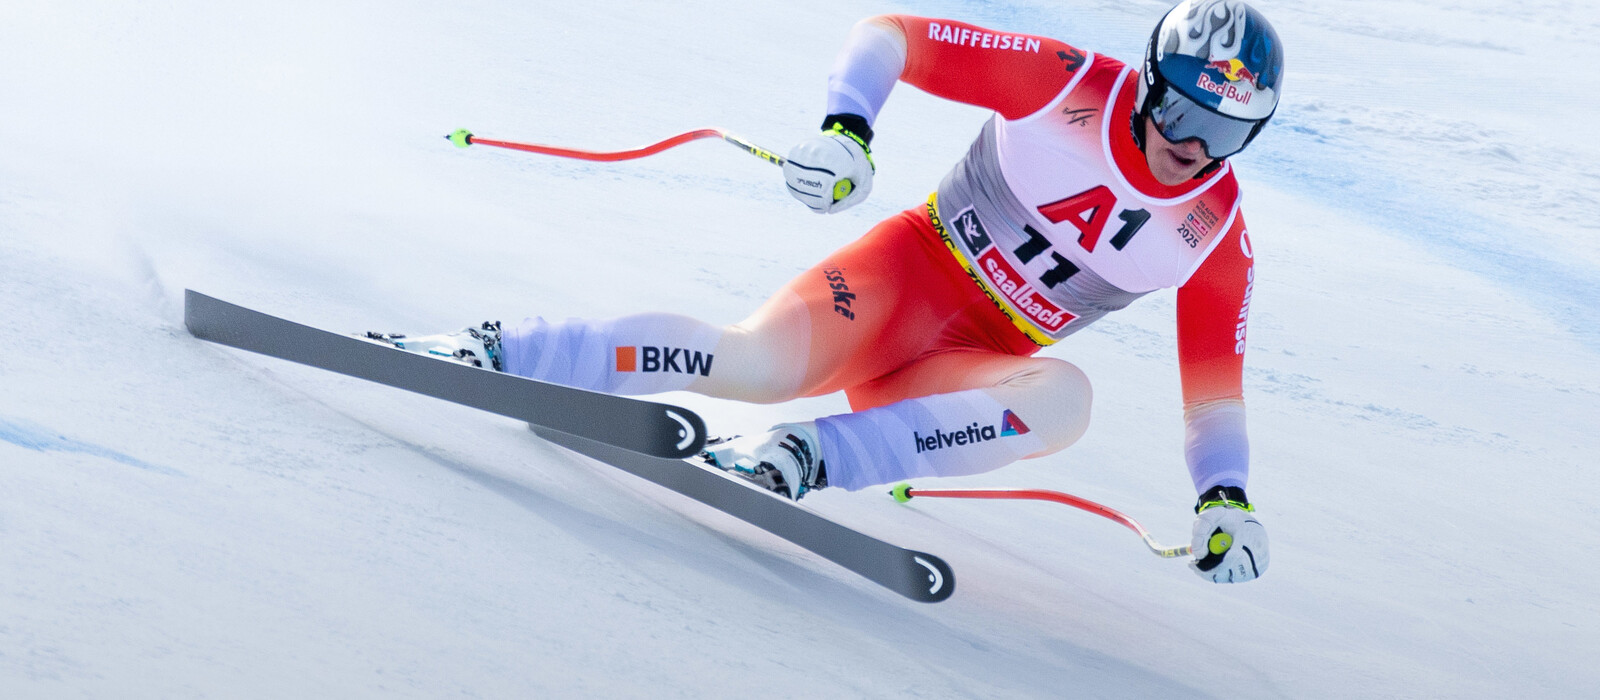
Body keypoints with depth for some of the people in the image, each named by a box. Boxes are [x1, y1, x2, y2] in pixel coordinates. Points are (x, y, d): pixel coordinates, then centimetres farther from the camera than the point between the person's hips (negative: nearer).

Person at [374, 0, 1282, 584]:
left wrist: (1226, 496, -9)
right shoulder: (1074, 83, -11)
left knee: (1065, 398, -33)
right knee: (757, 365, -33)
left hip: (973, 369, 3)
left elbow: (1215, 387, 6)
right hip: (908, 269, -3)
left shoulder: (1218, 237, -2)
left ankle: (811, 457, -36)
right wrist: (846, 129, -26)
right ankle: (493, 355, -24)